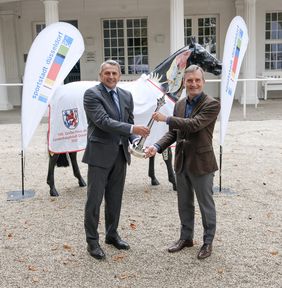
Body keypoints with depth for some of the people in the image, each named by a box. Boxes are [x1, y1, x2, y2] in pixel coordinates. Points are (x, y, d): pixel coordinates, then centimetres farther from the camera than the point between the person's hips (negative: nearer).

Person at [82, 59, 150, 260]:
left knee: (115, 198, 15)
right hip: (100, 153, -6)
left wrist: (136, 140, -7)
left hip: (120, 153, 6)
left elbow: (130, 122, 13)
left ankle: (112, 234, 31)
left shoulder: (126, 96, 11)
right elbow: (103, 121, -20)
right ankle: (92, 241, 13)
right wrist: (132, 129, -26)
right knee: (94, 199, 0)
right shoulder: (92, 94, -9)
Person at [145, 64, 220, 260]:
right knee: (184, 204, 18)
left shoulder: (212, 104, -13)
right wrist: (157, 146, -7)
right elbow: (173, 132, 10)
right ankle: (186, 237, 35)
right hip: (181, 162, 6)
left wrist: (166, 118, -22)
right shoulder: (180, 105, 8)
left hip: (201, 163, -6)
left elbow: (194, 124, -26)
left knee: (206, 204, 9)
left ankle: (208, 241, 26)